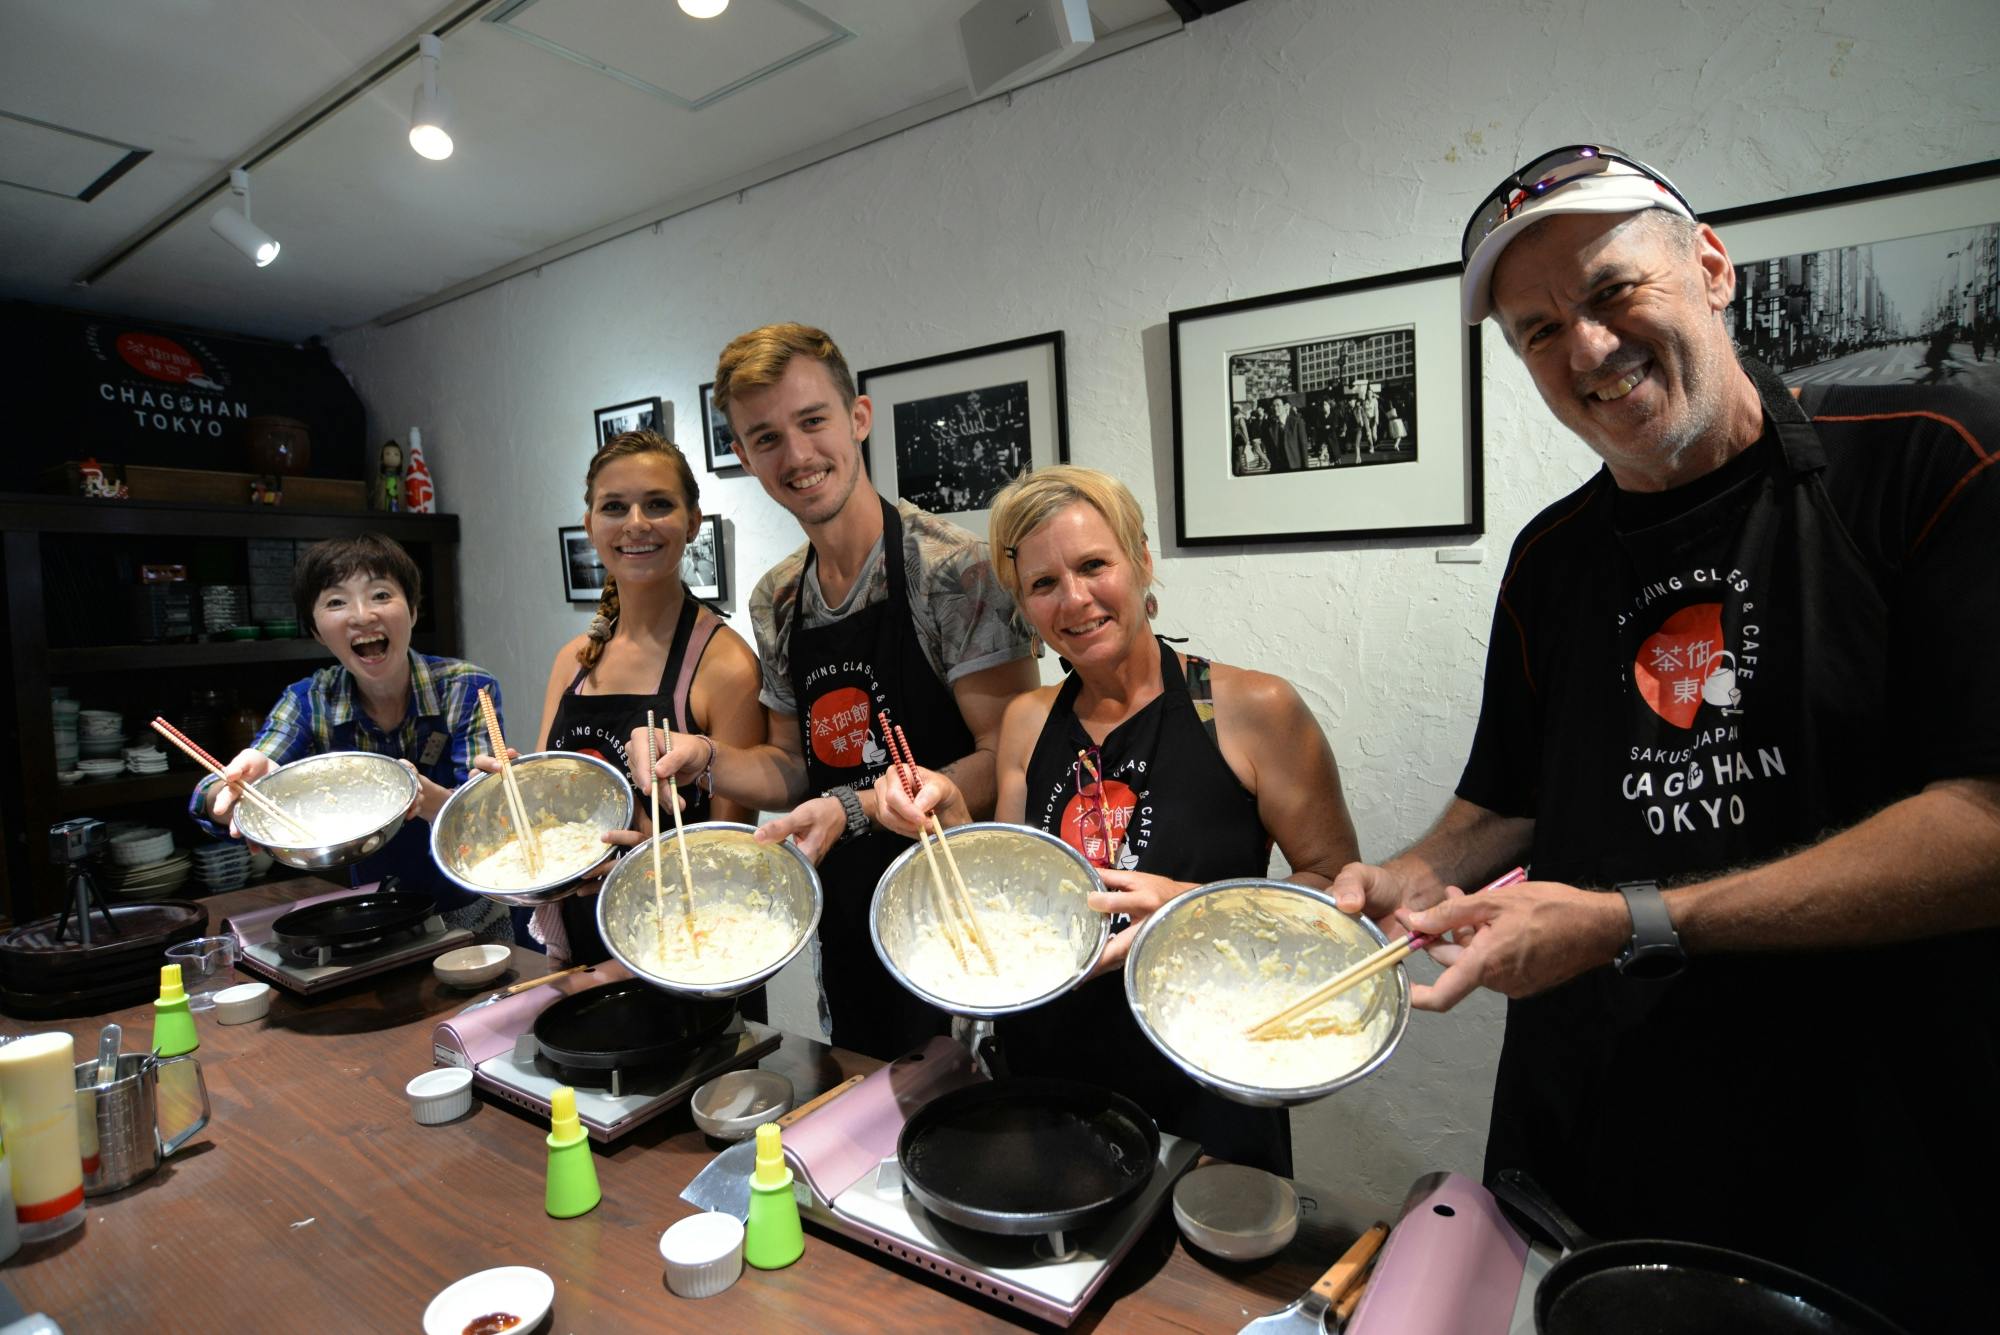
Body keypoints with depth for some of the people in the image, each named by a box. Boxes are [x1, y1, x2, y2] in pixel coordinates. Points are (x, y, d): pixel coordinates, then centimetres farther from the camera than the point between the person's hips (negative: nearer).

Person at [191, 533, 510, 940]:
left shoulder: (467, 689, -11)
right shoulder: (309, 702, -4)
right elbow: (213, 804, -15)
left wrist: (426, 797, -42)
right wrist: (239, 787, -39)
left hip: (471, 919, -2)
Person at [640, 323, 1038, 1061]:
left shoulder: (953, 567, -16)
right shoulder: (776, 599, 6)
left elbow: (1005, 759, -19)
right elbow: (797, 767, 13)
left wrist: (856, 808, -26)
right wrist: (707, 758, -5)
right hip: (844, 920, 6)